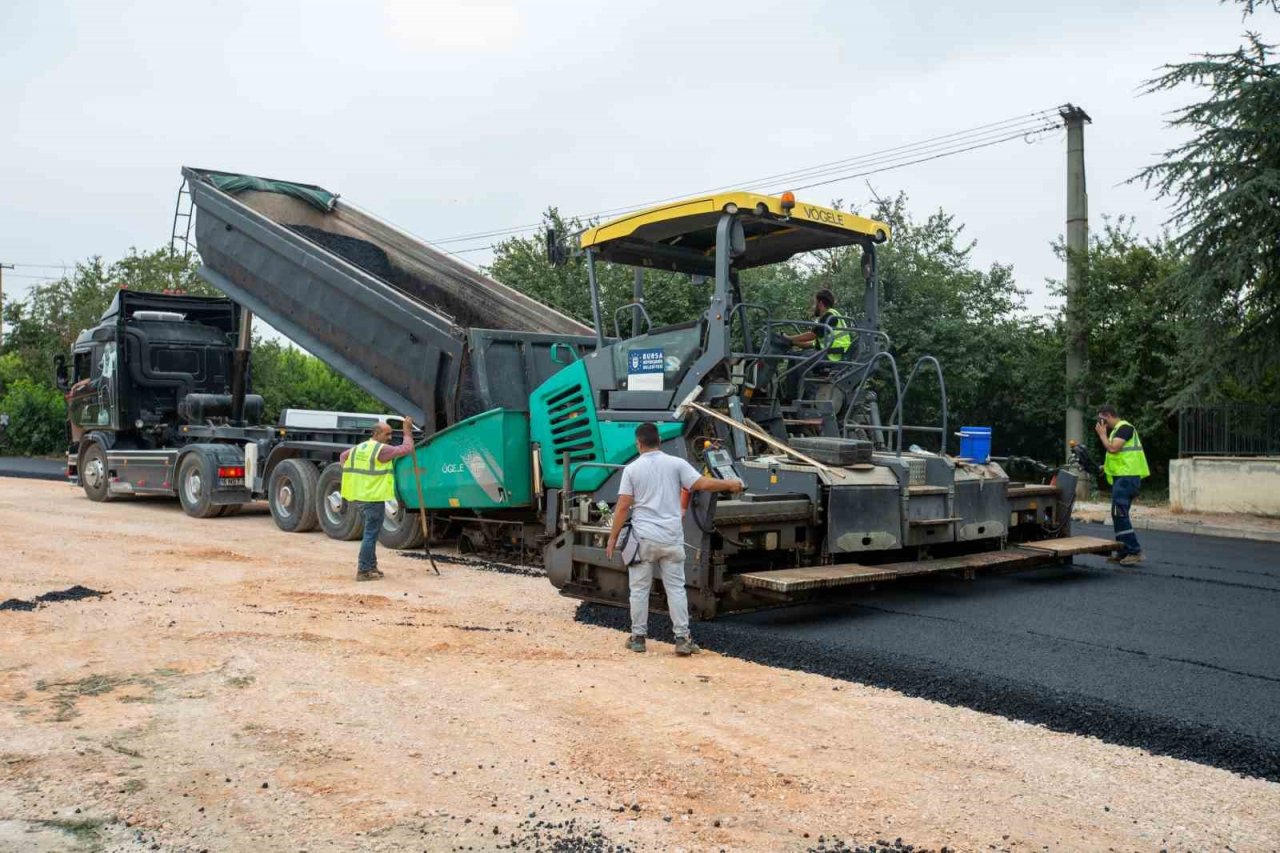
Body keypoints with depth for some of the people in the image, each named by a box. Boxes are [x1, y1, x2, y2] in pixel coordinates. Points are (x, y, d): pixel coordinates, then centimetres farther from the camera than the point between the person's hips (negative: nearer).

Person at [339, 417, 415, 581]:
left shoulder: (359, 447, 14)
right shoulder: (382, 449, -12)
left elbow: (343, 456, 31)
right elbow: (406, 449, -14)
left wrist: (352, 472, 28)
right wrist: (407, 432, -3)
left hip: (358, 497, 9)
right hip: (373, 498, -9)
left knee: (370, 532, 19)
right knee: (371, 534, -3)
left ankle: (371, 566, 24)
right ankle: (364, 571, -1)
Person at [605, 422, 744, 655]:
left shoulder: (632, 469, -2)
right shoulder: (676, 464, 0)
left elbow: (623, 507, -5)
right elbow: (703, 484, -6)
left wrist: (612, 538, 1)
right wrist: (730, 485, 10)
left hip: (643, 539, -1)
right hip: (671, 538, 1)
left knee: (639, 589, 9)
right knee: (676, 588, 8)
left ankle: (638, 637, 15)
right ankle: (682, 638, 6)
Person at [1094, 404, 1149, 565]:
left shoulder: (1124, 427, -10)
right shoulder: (1116, 430, 22)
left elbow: (1113, 448, -21)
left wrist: (1102, 434, -7)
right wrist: (1106, 467, 16)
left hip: (1127, 477, -11)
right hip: (1121, 477, 11)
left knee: (1119, 513, -16)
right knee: (1118, 514, 12)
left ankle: (1134, 551, -16)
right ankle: (1123, 552, 16)